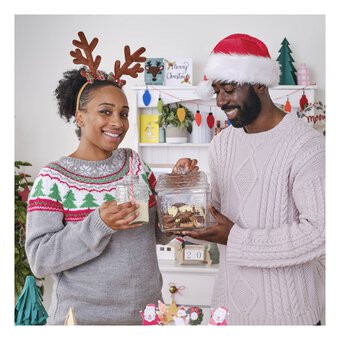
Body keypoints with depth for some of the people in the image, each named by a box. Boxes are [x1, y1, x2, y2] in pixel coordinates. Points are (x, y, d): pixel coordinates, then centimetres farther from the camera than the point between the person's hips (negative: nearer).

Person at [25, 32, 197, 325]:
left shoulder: (134, 162, 3)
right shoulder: (53, 178, -9)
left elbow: (160, 233, 7)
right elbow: (39, 259, -15)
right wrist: (98, 225, -26)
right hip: (83, 318, -4)